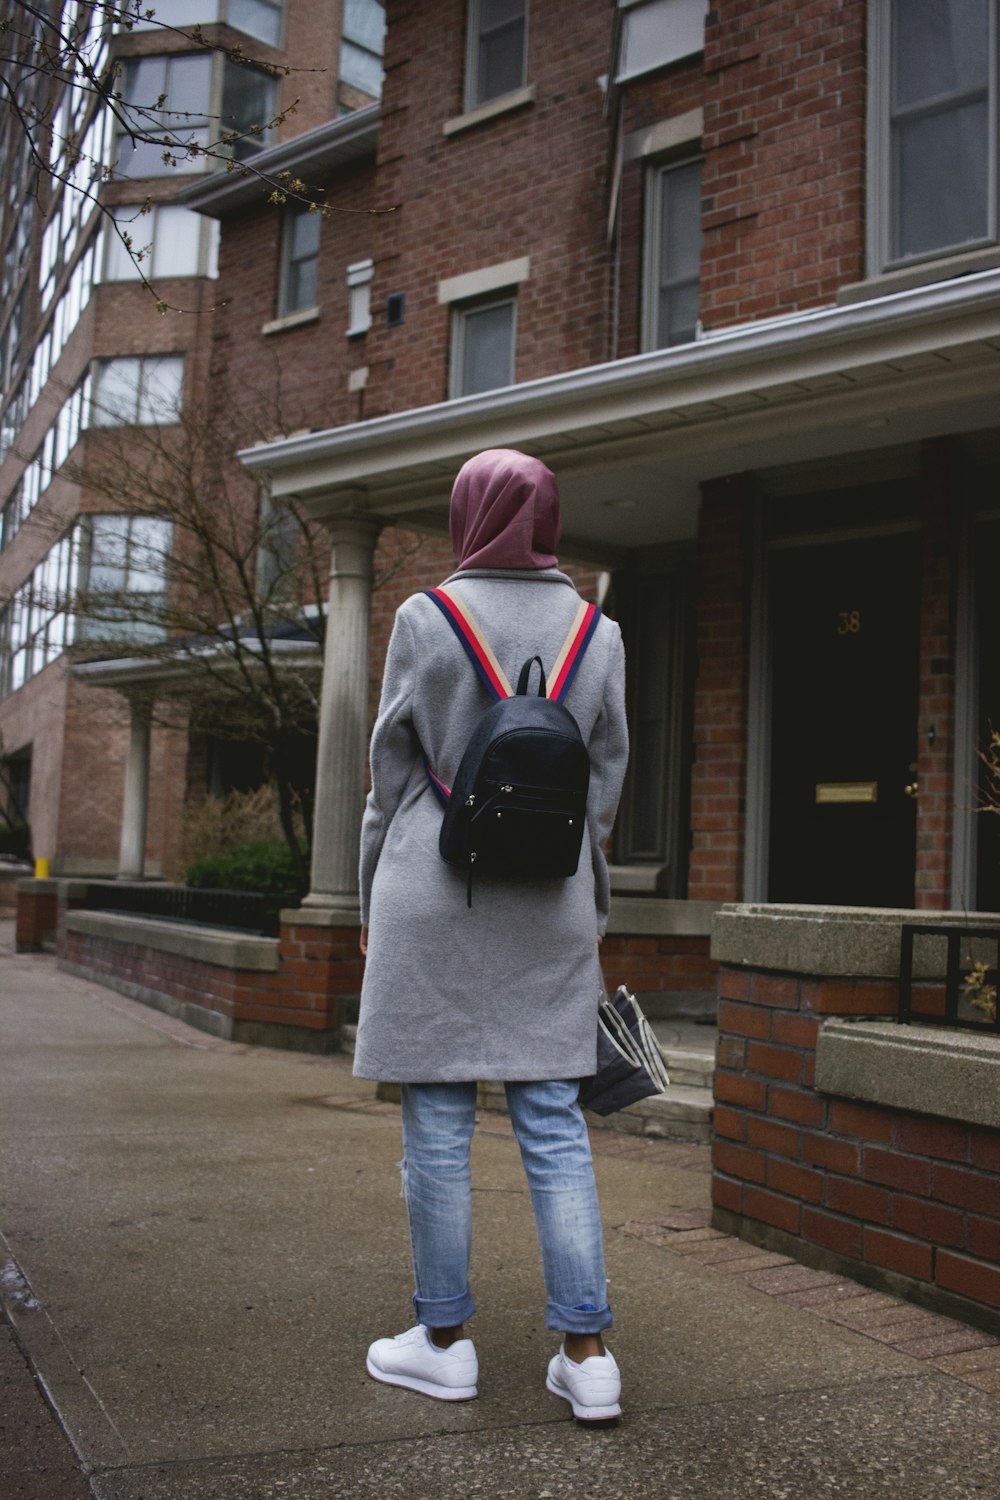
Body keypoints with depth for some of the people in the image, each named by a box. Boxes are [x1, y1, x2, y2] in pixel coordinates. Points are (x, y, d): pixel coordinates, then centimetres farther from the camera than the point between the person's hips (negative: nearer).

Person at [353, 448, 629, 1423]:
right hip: (550, 901, 3)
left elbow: (394, 773, -1)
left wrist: (373, 905, 7)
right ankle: (585, 1353, 8)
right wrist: (590, 912, 16)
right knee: (553, 1123, 7)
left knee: (438, 1120, 5)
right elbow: (606, 782, 8)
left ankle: (444, 1341, 16)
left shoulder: (424, 619, -3)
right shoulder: (597, 632, 6)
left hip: (436, 892, -3)